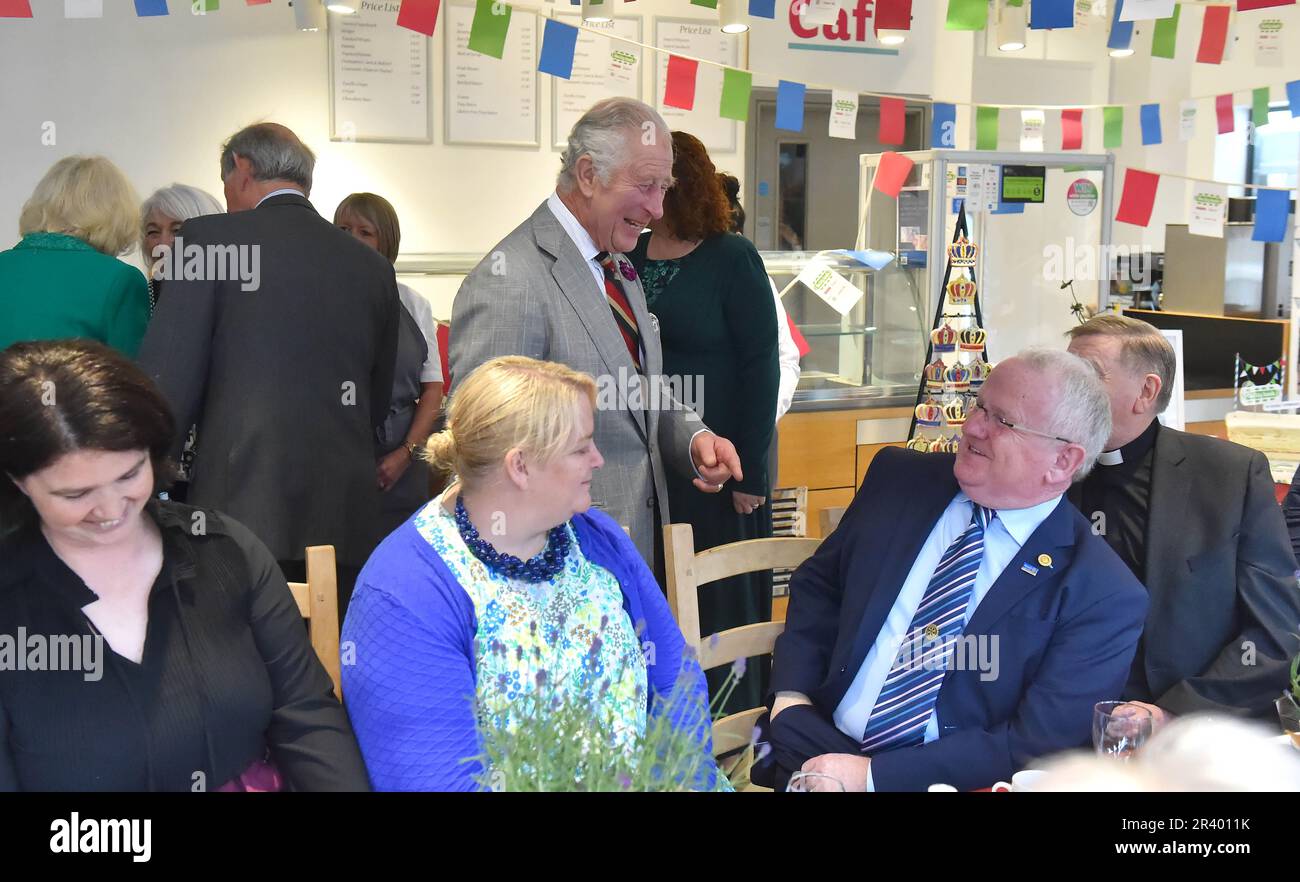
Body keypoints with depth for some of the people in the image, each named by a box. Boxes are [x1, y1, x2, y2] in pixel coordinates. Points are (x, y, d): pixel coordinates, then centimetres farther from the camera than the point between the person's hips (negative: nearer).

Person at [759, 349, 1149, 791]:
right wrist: (791, 696, -1)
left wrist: (873, 775, -17)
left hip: (941, 779, -3)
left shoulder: (1104, 595, -7)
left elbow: (1036, 745, -11)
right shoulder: (900, 478, 5)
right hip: (818, 746, 3)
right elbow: (819, 583, 15)